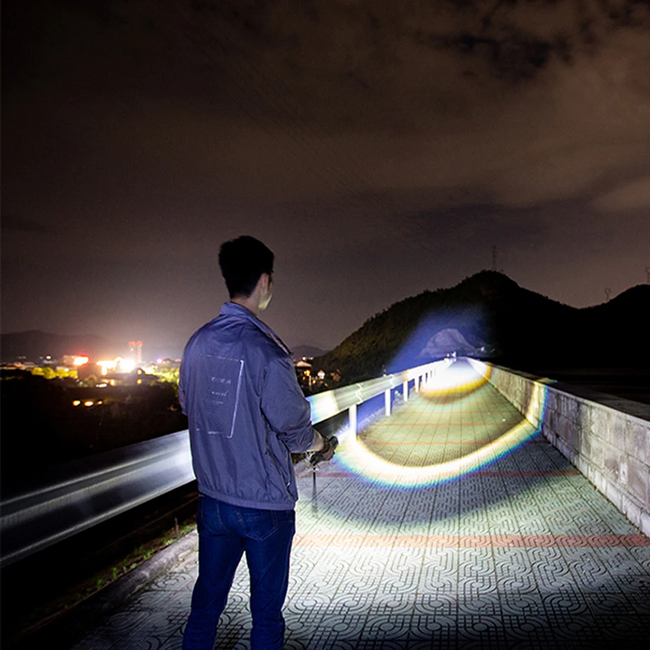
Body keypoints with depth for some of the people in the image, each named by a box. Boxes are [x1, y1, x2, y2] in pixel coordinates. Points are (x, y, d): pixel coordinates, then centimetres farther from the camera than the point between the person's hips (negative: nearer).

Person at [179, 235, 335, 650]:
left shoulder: (198, 343, -1)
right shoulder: (266, 351, -21)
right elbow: (295, 431, -15)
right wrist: (322, 445, 6)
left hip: (213, 499, 6)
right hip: (265, 504, -6)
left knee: (207, 600, 20)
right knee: (266, 612, 13)